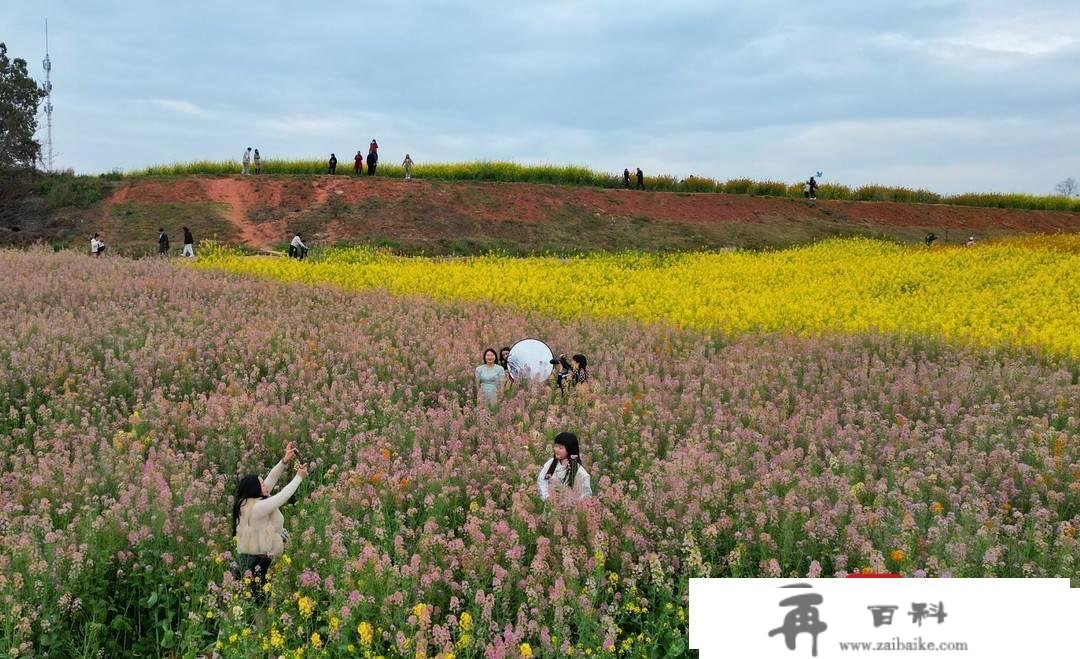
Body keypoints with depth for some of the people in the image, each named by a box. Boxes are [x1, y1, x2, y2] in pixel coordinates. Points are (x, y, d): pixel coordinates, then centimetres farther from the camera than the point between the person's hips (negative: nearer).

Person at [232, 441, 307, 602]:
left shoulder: (247, 502, 6)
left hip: (246, 557, 10)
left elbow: (271, 478, 8)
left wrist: (285, 461, 2)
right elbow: (284, 495, -16)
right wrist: (299, 477, -3)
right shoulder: (258, 507, -21)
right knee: (259, 600, -5)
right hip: (257, 562, -10)